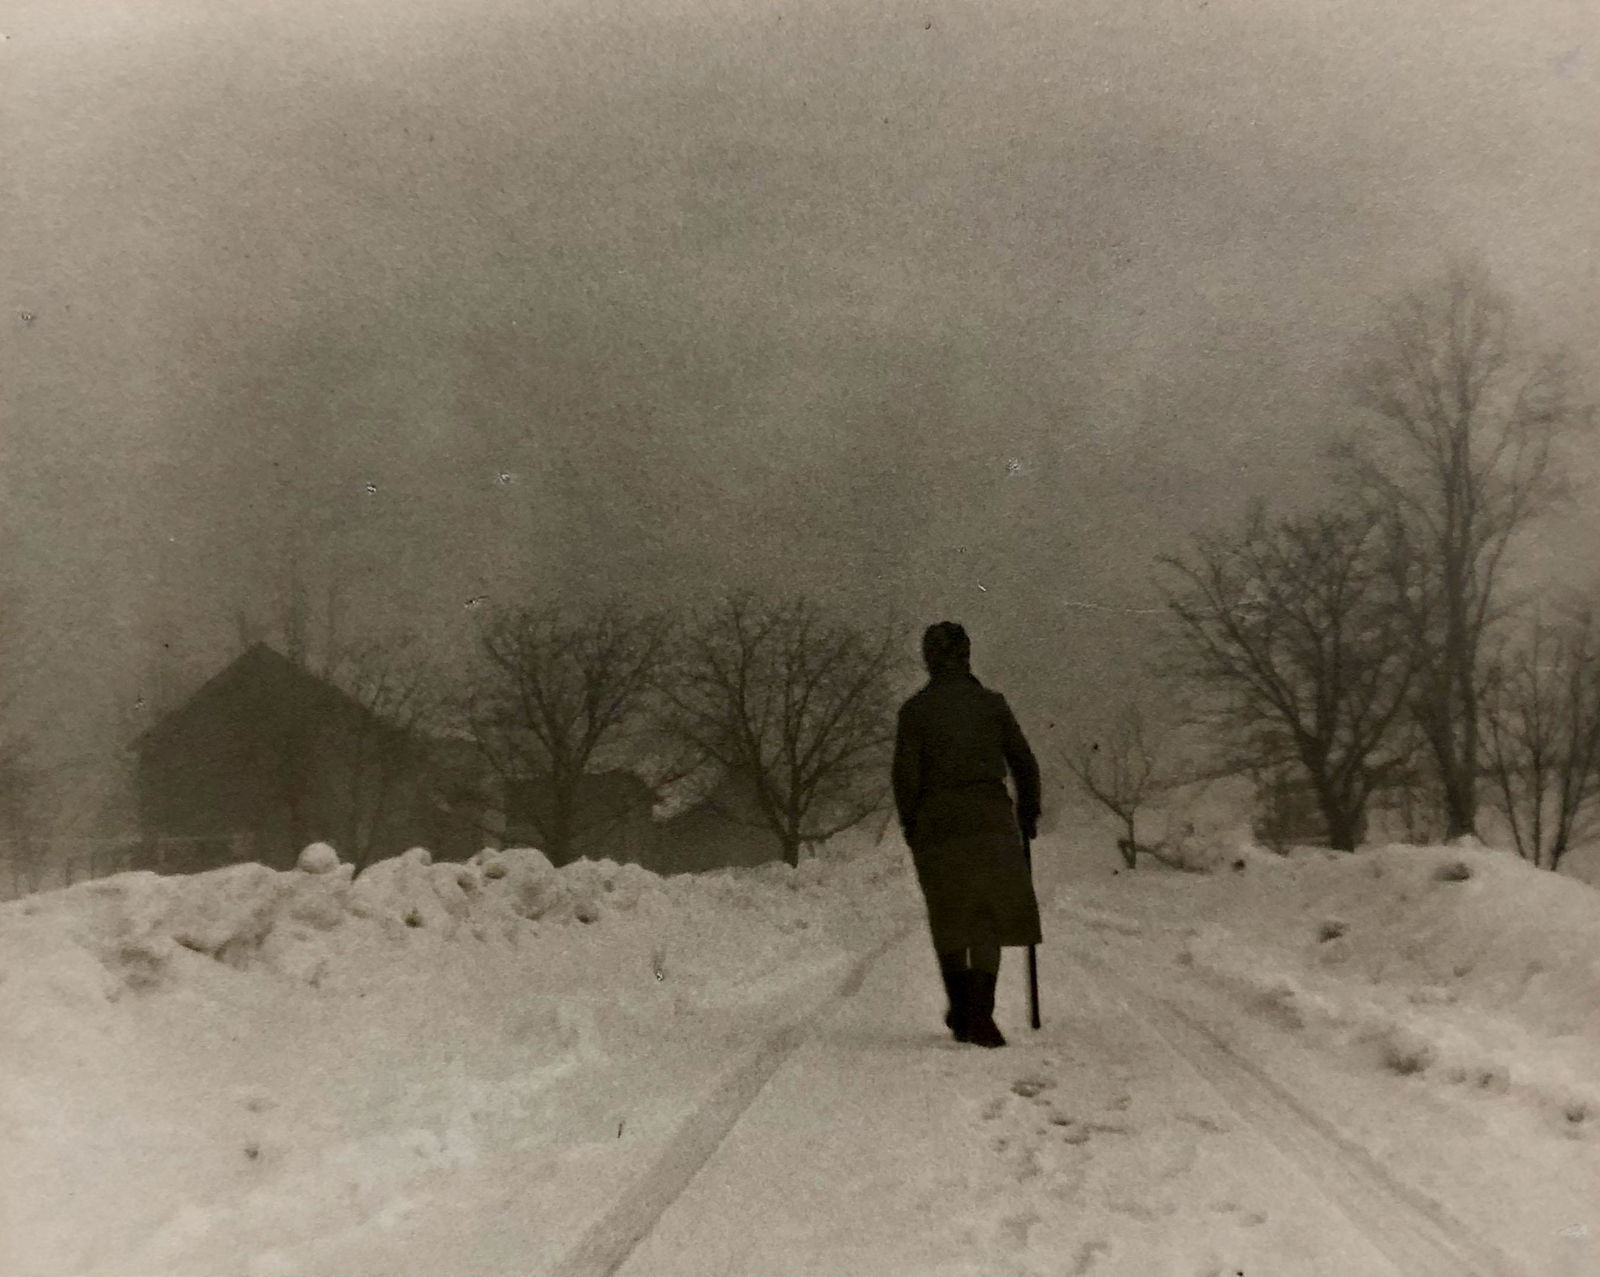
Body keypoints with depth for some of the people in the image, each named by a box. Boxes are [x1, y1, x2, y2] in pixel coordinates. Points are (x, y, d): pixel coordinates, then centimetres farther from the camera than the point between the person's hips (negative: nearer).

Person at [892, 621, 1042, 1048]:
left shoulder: (915, 710, -1)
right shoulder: (992, 704, 4)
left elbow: (906, 775, -4)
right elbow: (1024, 764, 5)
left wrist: (911, 826, 9)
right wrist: (1029, 815, 17)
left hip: (937, 826, 0)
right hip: (991, 823, 0)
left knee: (948, 923, 16)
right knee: (988, 921, 5)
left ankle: (961, 1010, 22)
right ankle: (980, 1015, -7)